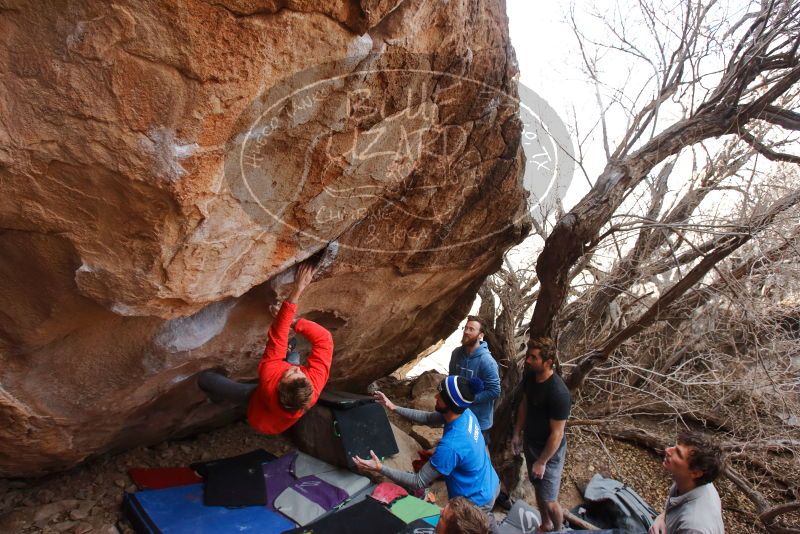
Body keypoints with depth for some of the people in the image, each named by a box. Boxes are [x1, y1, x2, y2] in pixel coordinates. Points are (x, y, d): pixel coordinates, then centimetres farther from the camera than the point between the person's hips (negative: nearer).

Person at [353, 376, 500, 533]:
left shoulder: (451, 445, -40)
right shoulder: (466, 414, -15)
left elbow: (419, 482, -29)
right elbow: (428, 418, 0)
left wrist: (380, 468, -27)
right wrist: (394, 407, -3)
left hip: (475, 502, -8)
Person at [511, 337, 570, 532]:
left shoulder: (558, 393, -33)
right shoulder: (530, 376, -10)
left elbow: (557, 433, -25)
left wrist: (542, 462, -17)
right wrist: (517, 433, 9)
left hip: (550, 451, -7)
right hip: (530, 443, 7)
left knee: (549, 501, 5)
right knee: (538, 488, 24)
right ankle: (545, 525, 48)